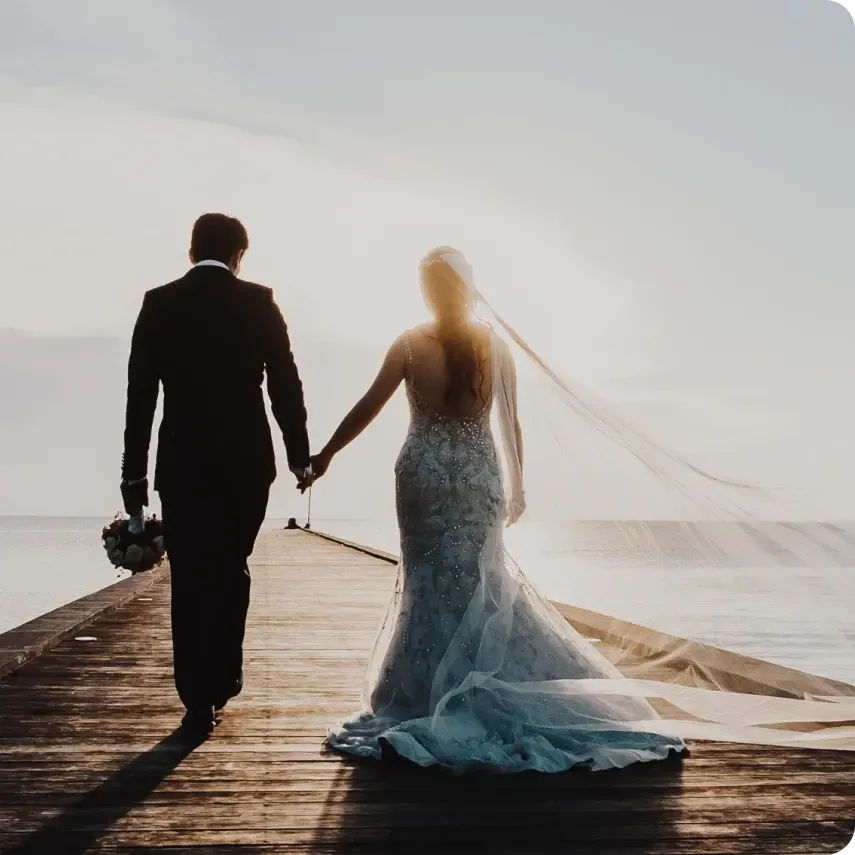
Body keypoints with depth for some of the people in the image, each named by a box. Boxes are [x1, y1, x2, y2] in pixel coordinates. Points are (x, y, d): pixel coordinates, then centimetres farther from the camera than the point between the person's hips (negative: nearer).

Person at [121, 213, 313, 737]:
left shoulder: (159, 304, 1)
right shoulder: (259, 302, -2)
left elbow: (140, 395, 0)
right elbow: (286, 385, -3)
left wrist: (134, 472, 5)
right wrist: (300, 456, 5)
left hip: (181, 463, 0)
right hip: (246, 460, 0)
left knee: (190, 580, 5)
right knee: (231, 571, 19)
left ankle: (199, 700, 4)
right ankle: (223, 678, 26)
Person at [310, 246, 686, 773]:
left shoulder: (410, 346, -7)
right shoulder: (496, 347, -1)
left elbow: (367, 408, -5)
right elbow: (511, 425, 3)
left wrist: (325, 455, 6)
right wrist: (517, 487, 13)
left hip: (424, 473, -2)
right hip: (479, 475, 2)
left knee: (430, 581, 9)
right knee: (480, 581, 14)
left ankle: (429, 691, 15)